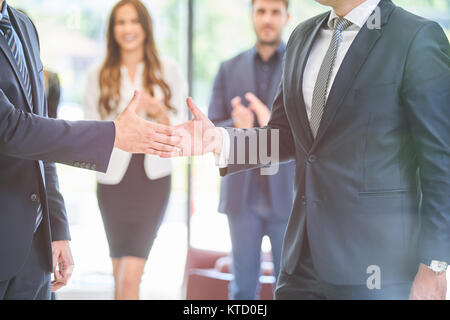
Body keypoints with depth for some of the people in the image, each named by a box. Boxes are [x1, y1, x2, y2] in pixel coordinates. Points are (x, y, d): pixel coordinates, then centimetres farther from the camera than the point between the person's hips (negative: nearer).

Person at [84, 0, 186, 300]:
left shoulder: (168, 70, 5)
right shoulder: (99, 76, 7)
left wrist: (159, 113, -16)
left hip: (153, 177, -2)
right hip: (114, 177, 2)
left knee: (130, 277, -13)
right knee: (120, 276, 11)